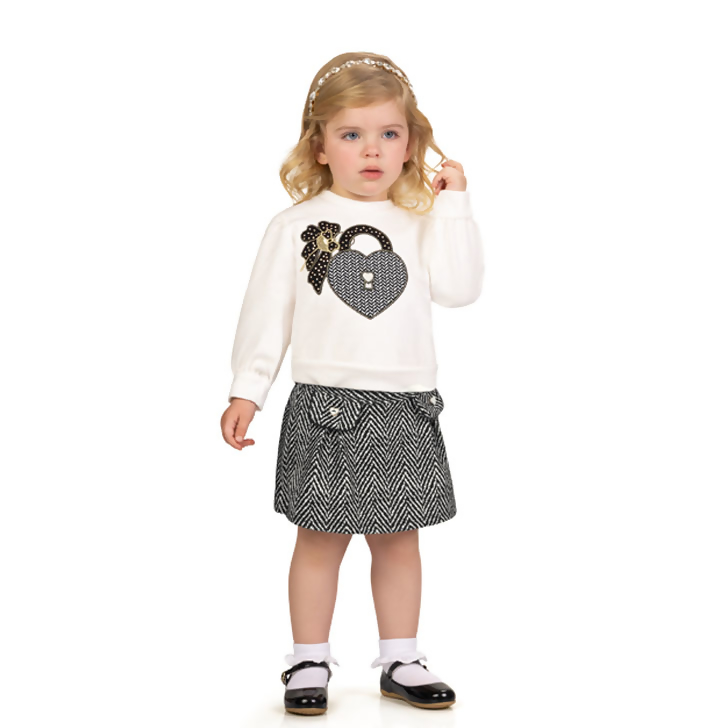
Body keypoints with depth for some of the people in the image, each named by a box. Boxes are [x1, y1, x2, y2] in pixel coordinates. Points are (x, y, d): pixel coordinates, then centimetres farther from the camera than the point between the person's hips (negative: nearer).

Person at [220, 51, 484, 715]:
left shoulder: (420, 224, 6)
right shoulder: (296, 226, 0)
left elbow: (459, 288, -9)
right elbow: (267, 313, 1)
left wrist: (453, 204, -8)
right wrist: (246, 392, -2)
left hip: (405, 410, 3)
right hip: (327, 409, -2)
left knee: (399, 538, 12)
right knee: (321, 539, 5)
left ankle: (400, 660, 26)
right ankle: (310, 662, 19)